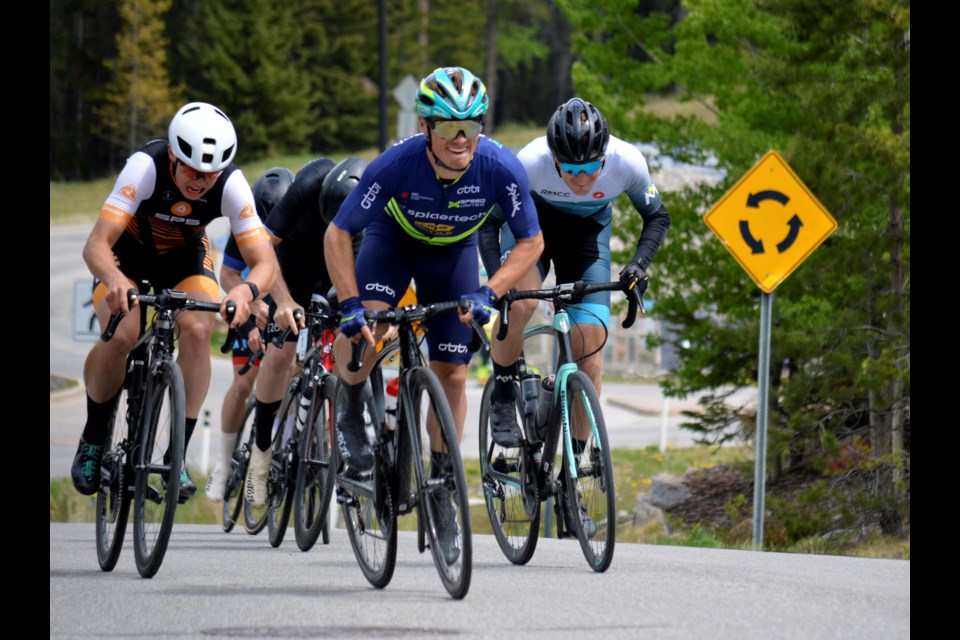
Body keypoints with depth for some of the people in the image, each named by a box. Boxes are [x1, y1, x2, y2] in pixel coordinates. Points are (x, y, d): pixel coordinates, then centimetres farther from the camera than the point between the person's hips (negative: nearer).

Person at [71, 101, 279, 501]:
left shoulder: (231, 184, -29)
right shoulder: (146, 167, -35)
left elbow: (265, 262, -31)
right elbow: (96, 244, -41)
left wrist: (247, 290, -55)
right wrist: (113, 280, -63)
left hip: (185, 256, 2)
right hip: (128, 251, -2)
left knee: (197, 331, -27)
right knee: (120, 336, -28)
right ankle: (93, 439, -2)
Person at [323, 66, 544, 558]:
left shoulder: (500, 168, -33)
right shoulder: (396, 164, -36)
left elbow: (531, 242, -19)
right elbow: (337, 235, -27)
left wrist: (488, 292, -33)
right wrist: (350, 306, -37)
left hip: (453, 251, 2)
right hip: (393, 238, -2)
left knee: (452, 374, -1)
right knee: (363, 329, -28)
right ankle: (351, 413, 2)